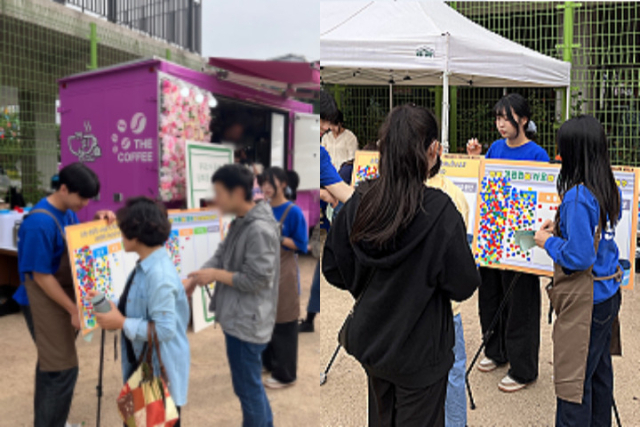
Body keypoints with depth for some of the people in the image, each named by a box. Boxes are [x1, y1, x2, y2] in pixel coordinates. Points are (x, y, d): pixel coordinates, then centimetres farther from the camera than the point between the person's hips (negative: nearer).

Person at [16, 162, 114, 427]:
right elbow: (41, 276, -23)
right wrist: (74, 310, -20)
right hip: (45, 302, -9)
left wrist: (99, 221, -4)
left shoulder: (67, 212, 1)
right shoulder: (40, 223, -25)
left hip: (61, 297, 9)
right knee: (63, 368, -4)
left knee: (50, 363, 21)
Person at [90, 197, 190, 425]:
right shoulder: (145, 266, 3)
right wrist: (108, 304, 3)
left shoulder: (159, 275, -29)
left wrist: (122, 323, -22)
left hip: (160, 371, -10)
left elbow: (164, 329, -30)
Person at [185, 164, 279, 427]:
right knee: (252, 385, 23)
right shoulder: (240, 223, 7)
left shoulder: (260, 229, -24)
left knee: (247, 388, 7)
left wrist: (216, 275, -14)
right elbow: (220, 257, 10)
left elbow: (255, 280, -23)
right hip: (239, 319, 10)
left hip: (247, 323, -10)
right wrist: (192, 280, -4)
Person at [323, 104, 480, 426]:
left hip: (368, 340, 5)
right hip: (418, 351, -4)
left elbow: (333, 269, -2)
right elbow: (463, 286, -17)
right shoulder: (439, 211, -25)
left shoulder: (358, 202, -11)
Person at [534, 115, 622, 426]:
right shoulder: (609, 190, 5)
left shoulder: (578, 197, -23)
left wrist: (548, 242, -9)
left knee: (574, 378, 2)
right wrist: (560, 230, 10)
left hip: (585, 301, -9)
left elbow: (578, 257, -24)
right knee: (599, 370, 22)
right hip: (608, 294, 9)